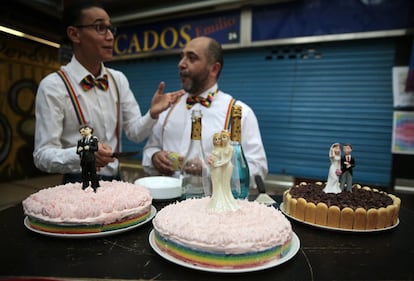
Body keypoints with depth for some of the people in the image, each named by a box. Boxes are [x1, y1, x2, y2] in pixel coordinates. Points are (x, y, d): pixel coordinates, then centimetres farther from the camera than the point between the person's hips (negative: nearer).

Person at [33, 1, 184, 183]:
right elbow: (43, 155, -12)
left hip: (116, 182, 4)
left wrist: (152, 114, -16)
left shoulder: (119, 80, 5)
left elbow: (135, 133, 3)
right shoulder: (53, 86, -10)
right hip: (79, 185, -3)